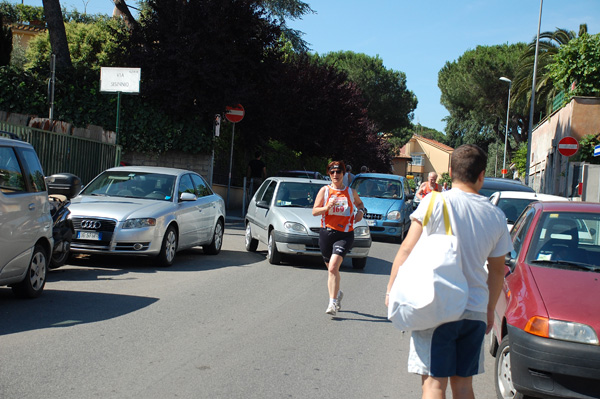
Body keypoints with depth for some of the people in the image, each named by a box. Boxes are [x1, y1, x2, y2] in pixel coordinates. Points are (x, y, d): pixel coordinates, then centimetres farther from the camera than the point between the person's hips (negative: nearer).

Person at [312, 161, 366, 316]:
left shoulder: (350, 192, 7)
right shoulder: (324, 190, 5)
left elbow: (359, 203, 27)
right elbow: (314, 211, 3)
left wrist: (360, 211, 5)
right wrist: (327, 207, -15)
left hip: (345, 235, -2)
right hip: (326, 233, 2)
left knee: (333, 267, -19)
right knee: (331, 269, 13)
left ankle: (333, 302, -14)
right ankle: (337, 293, 40)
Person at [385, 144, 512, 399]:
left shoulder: (436, 202, -7)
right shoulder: (496, 216, 6)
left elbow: (406, 250, -8)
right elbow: (497, 271, 15)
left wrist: (391, 289, 1)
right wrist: (490, 310, 26)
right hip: (475, 311, 4)